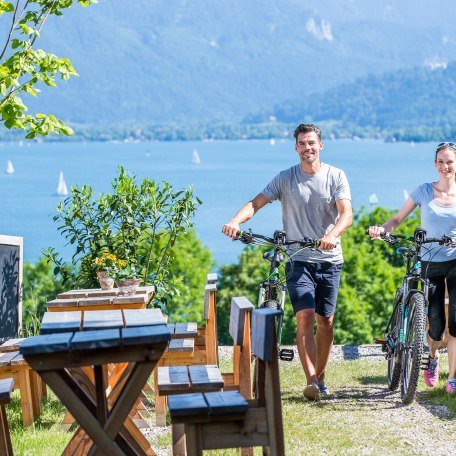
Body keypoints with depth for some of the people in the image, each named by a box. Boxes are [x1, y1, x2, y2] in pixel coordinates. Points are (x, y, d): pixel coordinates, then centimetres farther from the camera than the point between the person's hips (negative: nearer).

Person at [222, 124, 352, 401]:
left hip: (330, 259, 1)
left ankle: (320, 378, 23)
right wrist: (236, 221, -26)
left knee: (326, 321, 8)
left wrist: (332, 235, -31)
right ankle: (311, 381, -18)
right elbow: (257, 203, -6)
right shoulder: (286, 178, 3)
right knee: (305, 316, -16)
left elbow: (347, 213, -11)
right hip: (299, 260, -1)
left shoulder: (335, 176, 1)